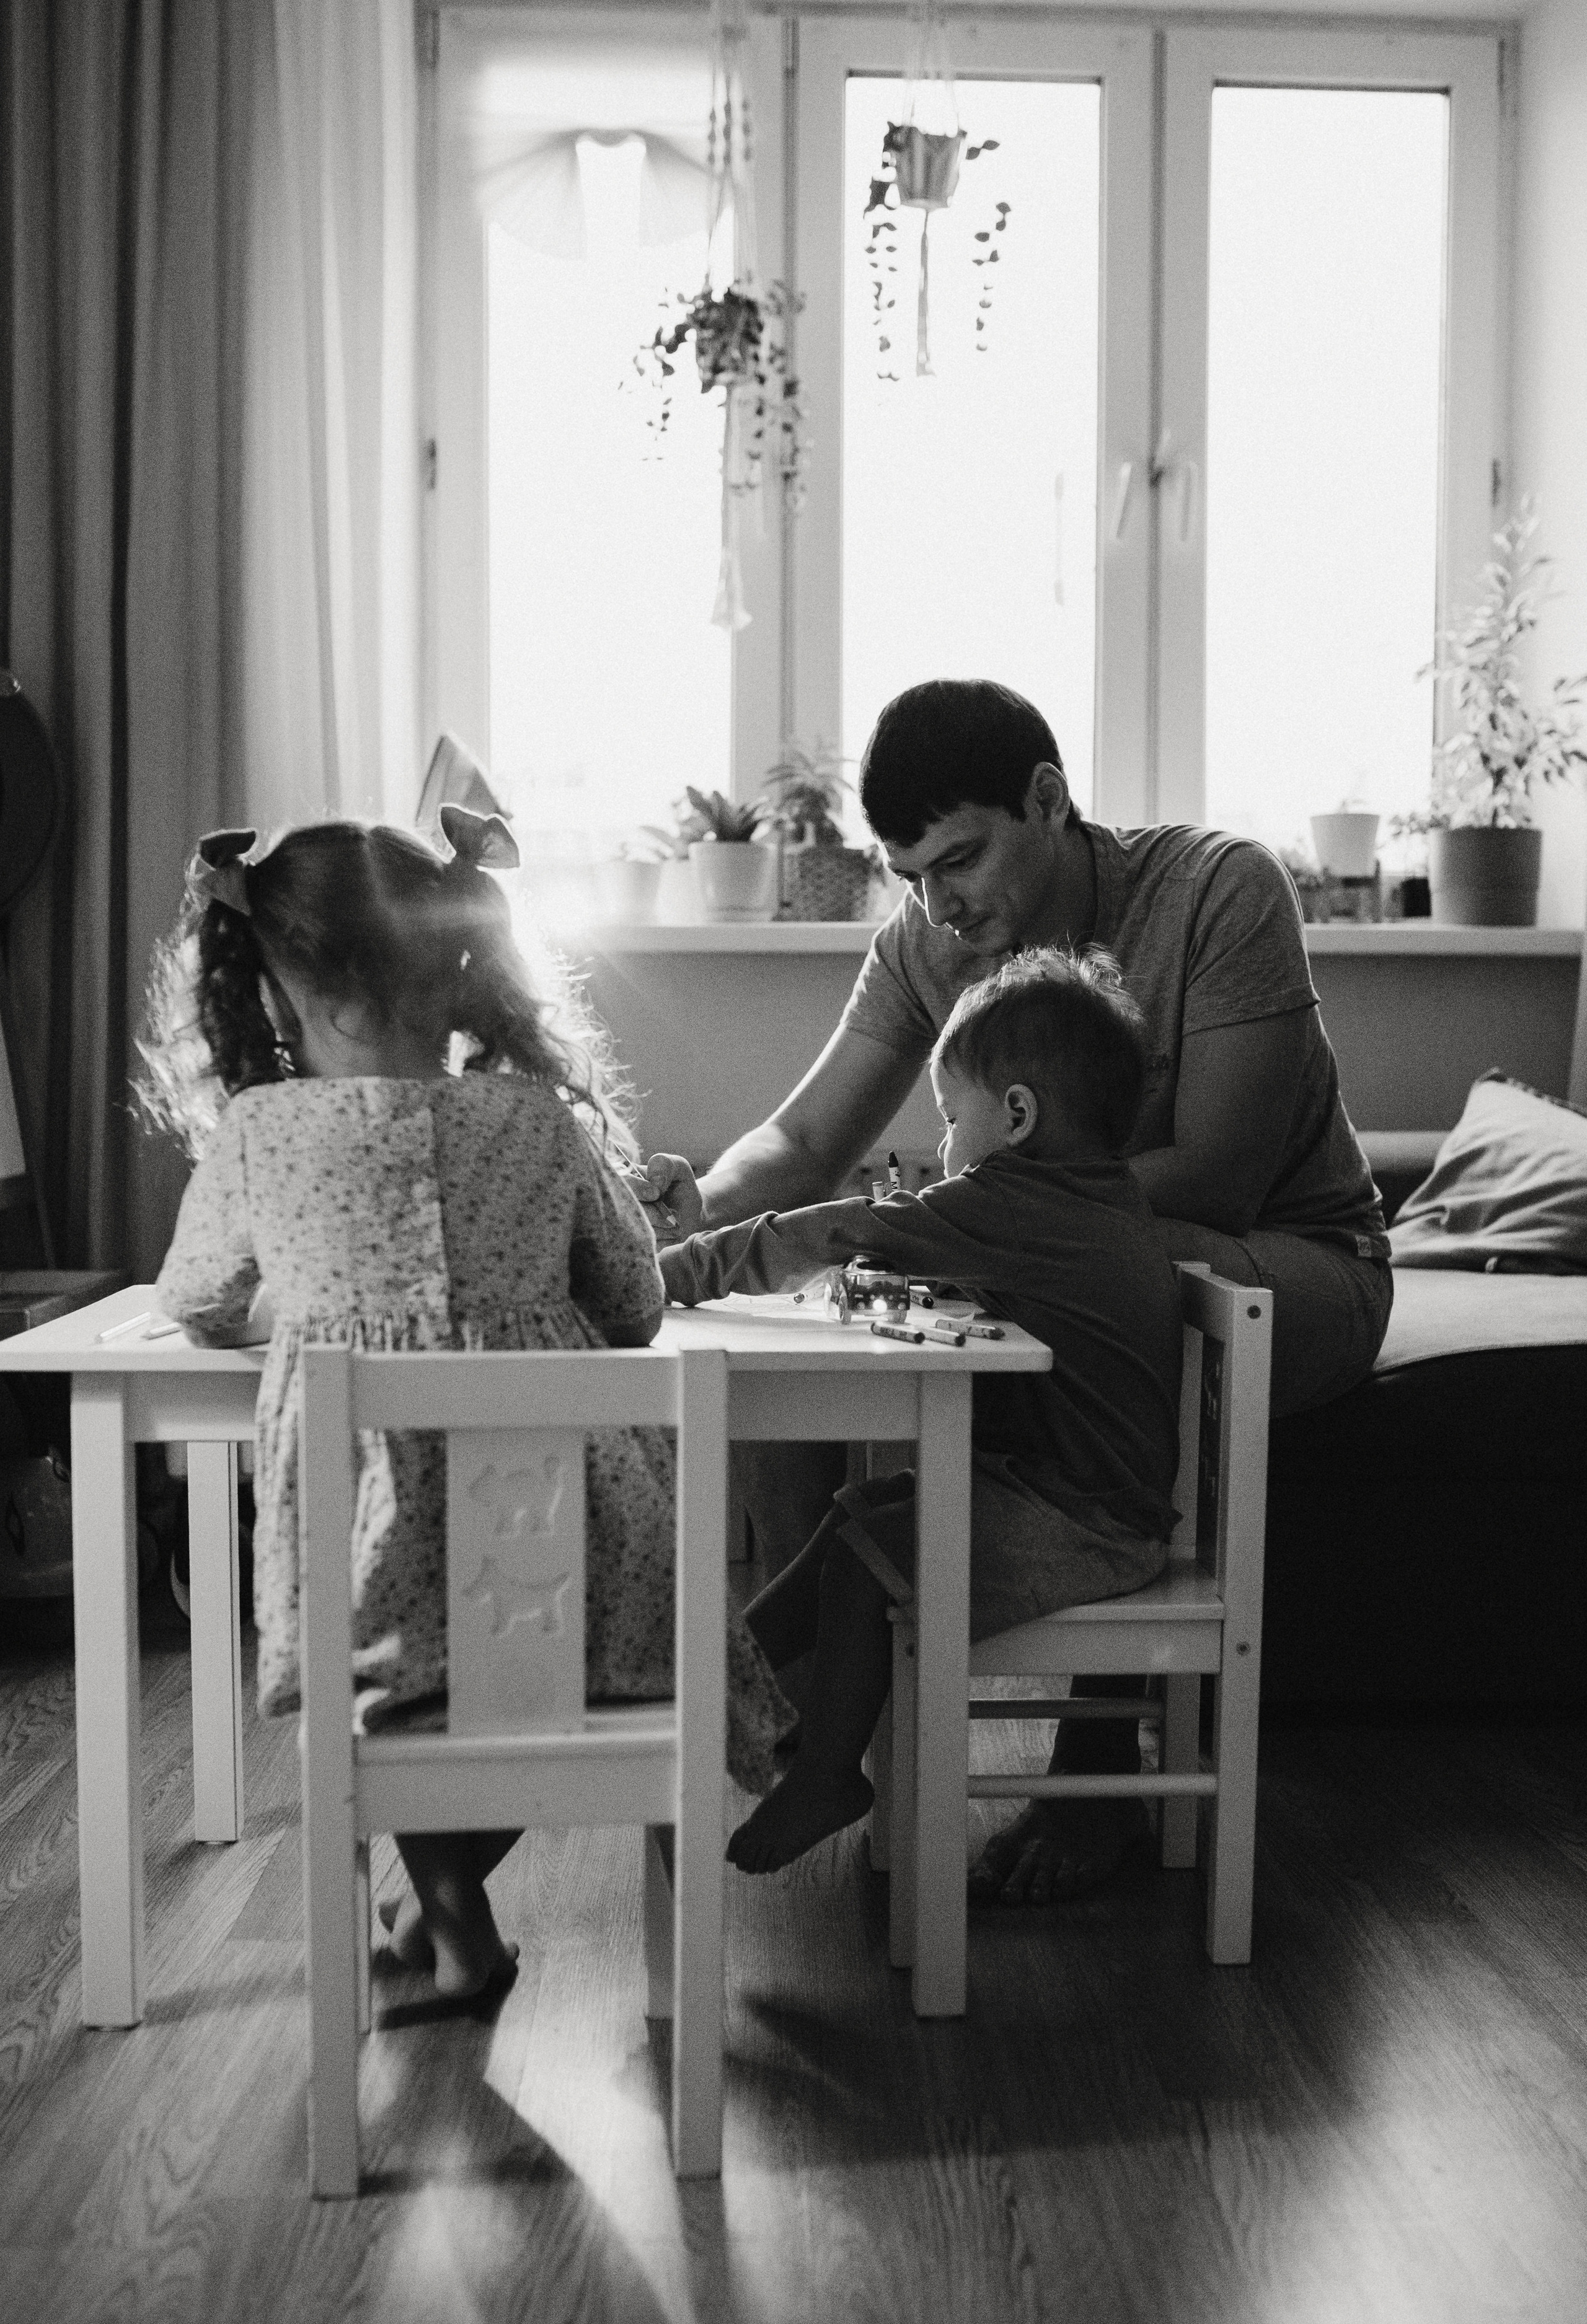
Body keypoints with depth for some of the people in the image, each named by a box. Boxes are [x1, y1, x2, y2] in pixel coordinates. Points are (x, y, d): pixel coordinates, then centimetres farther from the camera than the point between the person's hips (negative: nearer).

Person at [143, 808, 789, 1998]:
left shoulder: (253, 1134, -5)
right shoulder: (541, 1120, -2)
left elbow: (200, 1309, 13)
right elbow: (636, 1309, 9)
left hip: (373, 1569, 0)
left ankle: (452, 1899, 18)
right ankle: (458, 1881, 17)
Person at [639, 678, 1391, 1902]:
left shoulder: (1223, 888, -20)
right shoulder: (925, 942, -4)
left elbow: (1217, 1178, -25)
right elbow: (806, 1143, -3)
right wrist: (703, 1200, -26)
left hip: (1296, 1263, -5)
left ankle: (1100, 1755, -23)